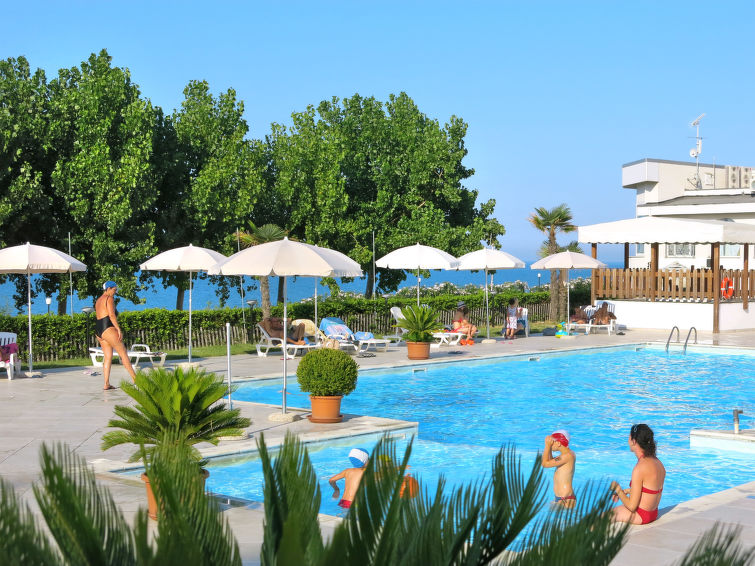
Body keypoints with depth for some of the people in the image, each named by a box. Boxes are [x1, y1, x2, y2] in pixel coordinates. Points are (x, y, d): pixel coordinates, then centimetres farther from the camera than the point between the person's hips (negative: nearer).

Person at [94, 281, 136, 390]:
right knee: (123, 353, -7)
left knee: (107, 357, 5)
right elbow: (112, 315, -15)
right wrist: (119, 330, -18)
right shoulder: (109, 298, -4)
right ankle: (135, 379, -10)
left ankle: (106, 384, -4)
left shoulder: (98, 301, 24)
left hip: (98, 330, 9)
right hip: (108, 328, -9)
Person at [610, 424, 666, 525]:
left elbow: (631, 506, -22)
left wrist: (618, 490, -8)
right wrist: (626, 491, 15)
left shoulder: (640, 468, -26)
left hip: (640, 517, -9)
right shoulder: (658, 462, 1)